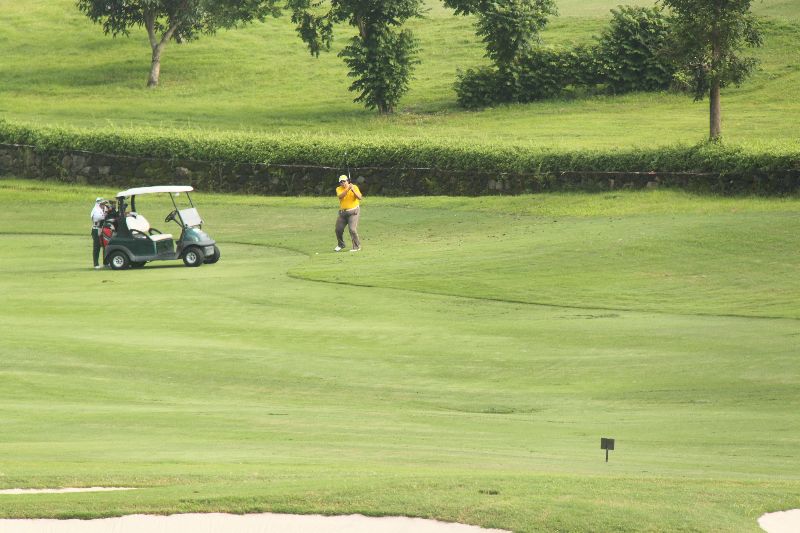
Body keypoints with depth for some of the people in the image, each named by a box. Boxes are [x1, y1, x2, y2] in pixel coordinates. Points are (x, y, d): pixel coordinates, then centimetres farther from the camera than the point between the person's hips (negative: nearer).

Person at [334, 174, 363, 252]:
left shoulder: (354, 187, -5)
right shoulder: (339, 189, 1)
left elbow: (360, 198, -15)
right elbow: (340, 196, -20)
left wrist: (353, 190, -28)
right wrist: (348, 189, -30)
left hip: (353, 211, -4)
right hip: (343, 212, 4)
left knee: (352, 229, -16)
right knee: (338, 229, 8)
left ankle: (357, 246, -4)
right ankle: (340, 245, 31)